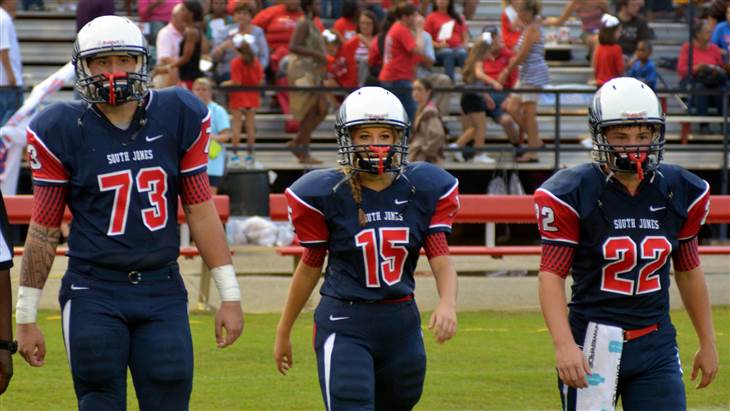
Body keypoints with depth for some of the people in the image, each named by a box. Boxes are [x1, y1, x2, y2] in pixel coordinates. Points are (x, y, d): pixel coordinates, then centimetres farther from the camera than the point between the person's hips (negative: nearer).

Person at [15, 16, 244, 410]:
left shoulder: (177, 118, 2)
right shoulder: (64, 130, -3)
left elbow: (200, 209, 7)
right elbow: (44, 228, 2)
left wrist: (230, 295, 5)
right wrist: (26, 316, 2)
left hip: (163, 290, 2)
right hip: (94, 294, -2)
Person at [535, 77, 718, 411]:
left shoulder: (679, 192, 5)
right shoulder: (573, 195, -9)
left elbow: (688, 270, 16)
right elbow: (552, 274, -11)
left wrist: (707, 342, 19)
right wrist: (563, 345, -22)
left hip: (656, 345, 4)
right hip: (594, 342, -4)